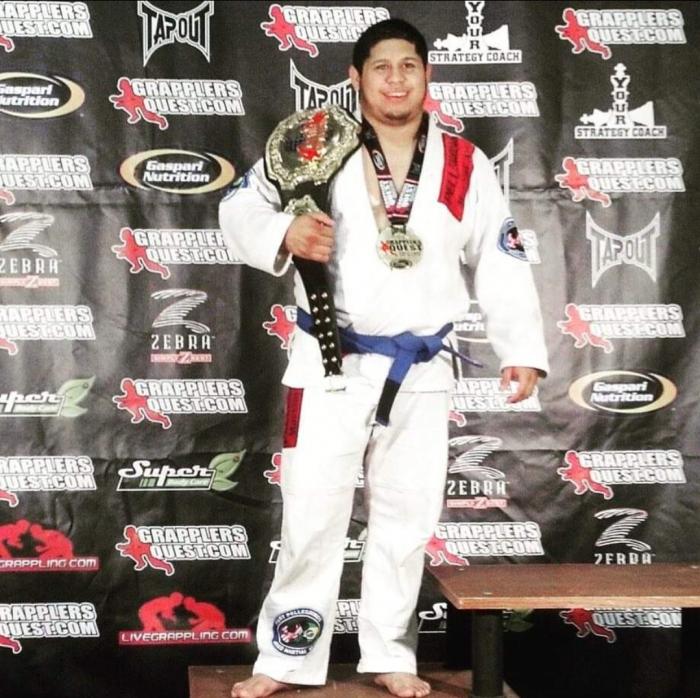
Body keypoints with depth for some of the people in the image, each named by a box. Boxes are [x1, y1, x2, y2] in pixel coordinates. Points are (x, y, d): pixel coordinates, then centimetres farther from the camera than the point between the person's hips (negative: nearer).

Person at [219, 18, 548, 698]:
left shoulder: (464, 165, 2)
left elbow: (501, 263, 5)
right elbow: (239, 207, -4)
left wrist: (521, 349, -2)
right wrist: (283, 232, -26)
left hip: (421, 368, 2)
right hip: (331, 364, -2)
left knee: (407, 515, 11)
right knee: (312, 512, -1)